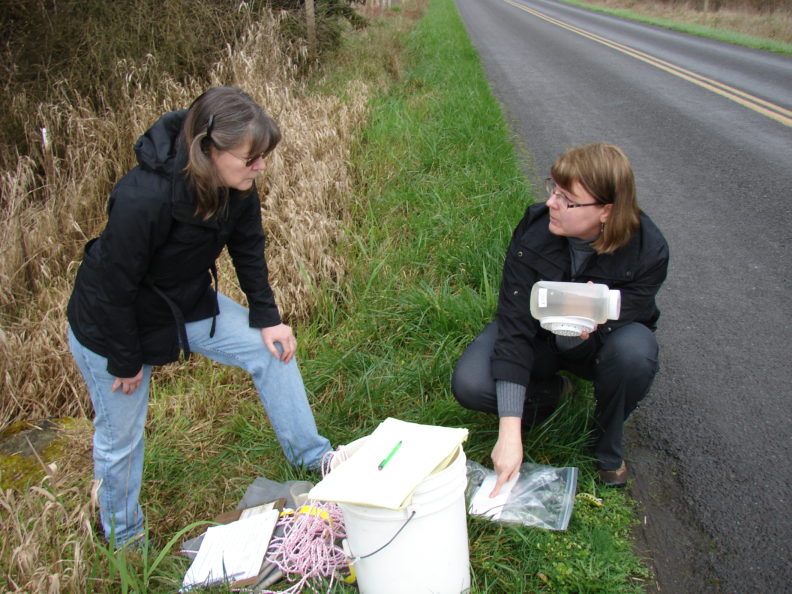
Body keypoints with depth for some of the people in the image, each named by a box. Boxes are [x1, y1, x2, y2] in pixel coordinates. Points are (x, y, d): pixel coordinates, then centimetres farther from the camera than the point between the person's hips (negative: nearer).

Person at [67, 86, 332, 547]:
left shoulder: (238, 186, -17)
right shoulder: (145, 198, -38)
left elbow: (249, 248, -1)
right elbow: (115, 286, -27)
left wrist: (267, 318, -3)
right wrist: (125, 362, -15)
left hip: (188, 301, 6)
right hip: (110, 323, -6)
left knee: (273, 350, -3)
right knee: (121, 436, 9)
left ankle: (313, 457, 13)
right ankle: (124, 540, 34)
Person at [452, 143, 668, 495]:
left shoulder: (648, 251, -27)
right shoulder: (534, 229, -26)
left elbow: (608, 338, -25)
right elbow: (514, 324, -30)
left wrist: (577, 336, -53)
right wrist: (510, 431, -35)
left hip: (597, 342, 0)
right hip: (537, 335, 1)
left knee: (634, 352, -36)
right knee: (469, 385, -26)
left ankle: (608, 448, -4)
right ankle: (552, 393, 8)